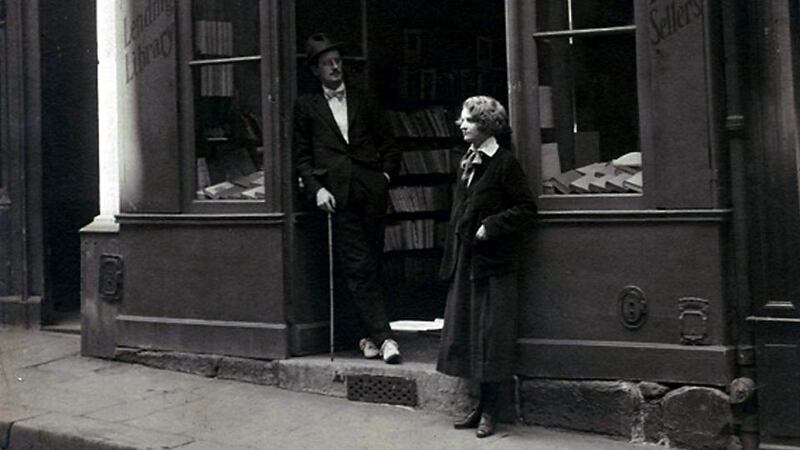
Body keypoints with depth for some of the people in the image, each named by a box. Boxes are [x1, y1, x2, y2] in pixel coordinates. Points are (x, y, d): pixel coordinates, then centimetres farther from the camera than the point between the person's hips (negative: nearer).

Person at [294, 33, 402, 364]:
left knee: (370, 265, 3)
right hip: (337, 195, -2)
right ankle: (383, 337, -10)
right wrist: (316, 188, -4)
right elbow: (301, 156, 9)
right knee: (358, 268, -9)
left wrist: (386, 174, 4)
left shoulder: (362, 101, 20)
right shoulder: (306, 106, 14)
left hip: (371, 191, 2)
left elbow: (388, 146, 20)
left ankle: (371, 334, 13)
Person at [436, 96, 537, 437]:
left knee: (490, 335, -1)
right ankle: (482, 404, 21)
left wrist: (491, 226, -17)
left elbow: (527, 209, -11)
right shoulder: (467, 162, 13)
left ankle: (489, 411, 8)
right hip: (464, 261, 8)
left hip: (492, 264, -8)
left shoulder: (504, 162, -9)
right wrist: (452, 258, 13)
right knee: (466, 332, 10)